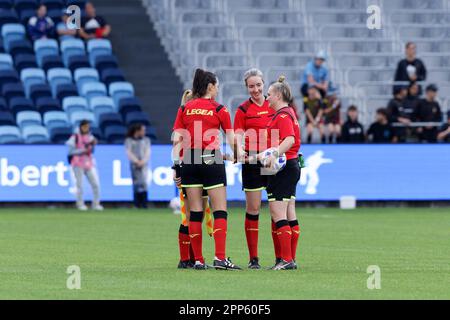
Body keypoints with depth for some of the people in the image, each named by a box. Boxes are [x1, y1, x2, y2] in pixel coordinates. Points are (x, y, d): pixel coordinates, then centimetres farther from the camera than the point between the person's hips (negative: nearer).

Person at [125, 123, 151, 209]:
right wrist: (137, 161, -12)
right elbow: (129, 153, -2)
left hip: (144, 164, 1)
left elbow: (147, 152, 6)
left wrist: (142, 162, -9)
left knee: (144, 183, -10)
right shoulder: (129, 140, 5)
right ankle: (137, 204, 1)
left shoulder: (146, 140, 11)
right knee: (136, 184, -2)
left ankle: (144, 204, -12)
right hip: (134, 164, -1)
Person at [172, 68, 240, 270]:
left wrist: (176, 162, 7)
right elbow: (232, 140, 4)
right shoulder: (219, 110, -1)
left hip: (190, 161, 4)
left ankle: (198, 260, 5)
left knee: (195, 212, 6)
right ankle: (220, 258, -12)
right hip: (211, 160, -4)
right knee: (220, 212, -2)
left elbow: (177, 139, 2)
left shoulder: (184, 109, 8)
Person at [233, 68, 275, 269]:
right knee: (253, 209, -1)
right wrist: (240, 151, -24)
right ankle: (253, 258, 2)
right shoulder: (243, 110, 2)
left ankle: (281, 257, 6)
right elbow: (238, 136, -4)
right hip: (252, 163, -2)